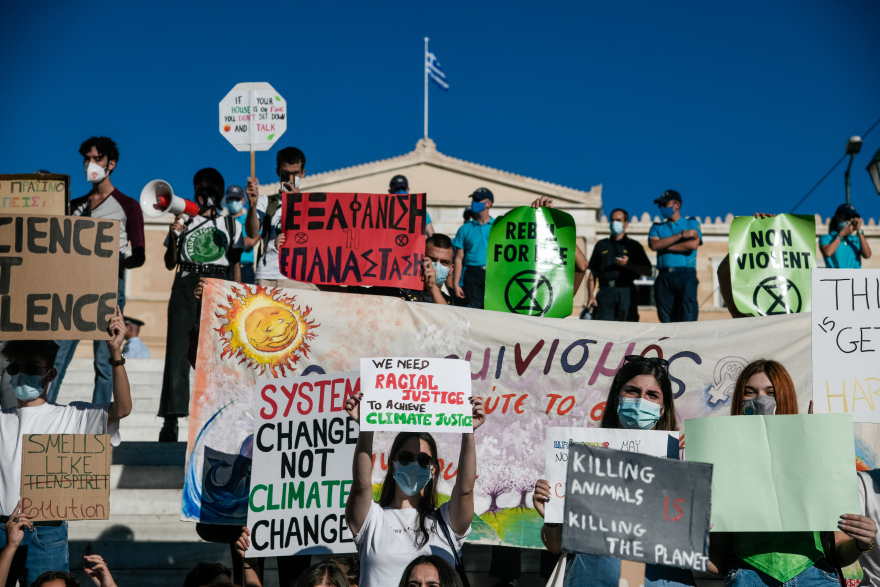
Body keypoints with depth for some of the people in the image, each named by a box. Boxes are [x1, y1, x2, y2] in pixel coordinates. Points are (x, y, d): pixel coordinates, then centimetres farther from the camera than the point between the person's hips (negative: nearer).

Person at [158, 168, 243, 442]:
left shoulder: (230, 225, 15)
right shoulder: (184, 221, 14)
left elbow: (236, 265, 14)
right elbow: (170, 264, 11)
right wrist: (174, 236, -5)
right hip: (186, 287, 0)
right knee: (178, 350, -10)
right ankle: (171, 419, -12)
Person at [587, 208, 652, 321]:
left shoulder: (634, 246, 15)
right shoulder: (601, 245, 20)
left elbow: (648, 271, 6)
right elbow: (593, 274, 15)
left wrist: (628, 264, -9)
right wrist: (591, 296, 3)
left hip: (626, 293, -1)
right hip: (605, 293, 1)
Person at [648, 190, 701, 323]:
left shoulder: (692, 223, 15)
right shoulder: (657, 227, 22)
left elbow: (693, 244, -4)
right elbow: (653, 245, 0)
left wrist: (665, 246, 1)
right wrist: (681, 235, -4)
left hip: (686, 275, -3)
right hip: (664, 277, 3)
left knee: (688, 319, -14)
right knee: (666, 320, -3)